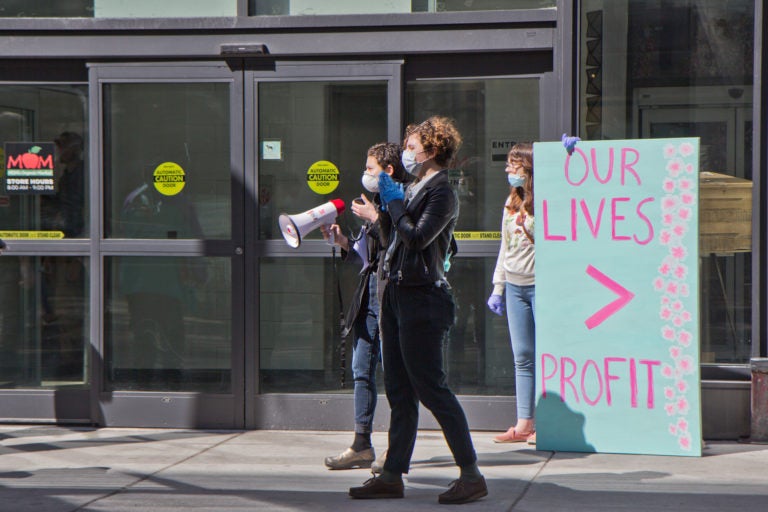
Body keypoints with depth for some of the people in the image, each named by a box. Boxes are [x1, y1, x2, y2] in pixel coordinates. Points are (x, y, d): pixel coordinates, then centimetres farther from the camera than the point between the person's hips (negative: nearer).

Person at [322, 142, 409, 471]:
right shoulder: (376, 203, 19)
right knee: (362, 369, 9)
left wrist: (375, 218, -18)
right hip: (369, 294, 9)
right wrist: (344, 243, 9)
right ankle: (362, 445, 14)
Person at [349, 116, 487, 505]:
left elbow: (417, 237, -22)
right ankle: (392, 475, 16)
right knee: (399, 391, 11)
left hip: (421, 298, -10)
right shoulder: (415, 188, 17)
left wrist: (394, 201, -11)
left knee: (430, 387, -8)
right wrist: (385, 203, 12)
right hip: (397, 294, 10)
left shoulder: (442, 192, -11)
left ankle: (471, 474, -2)